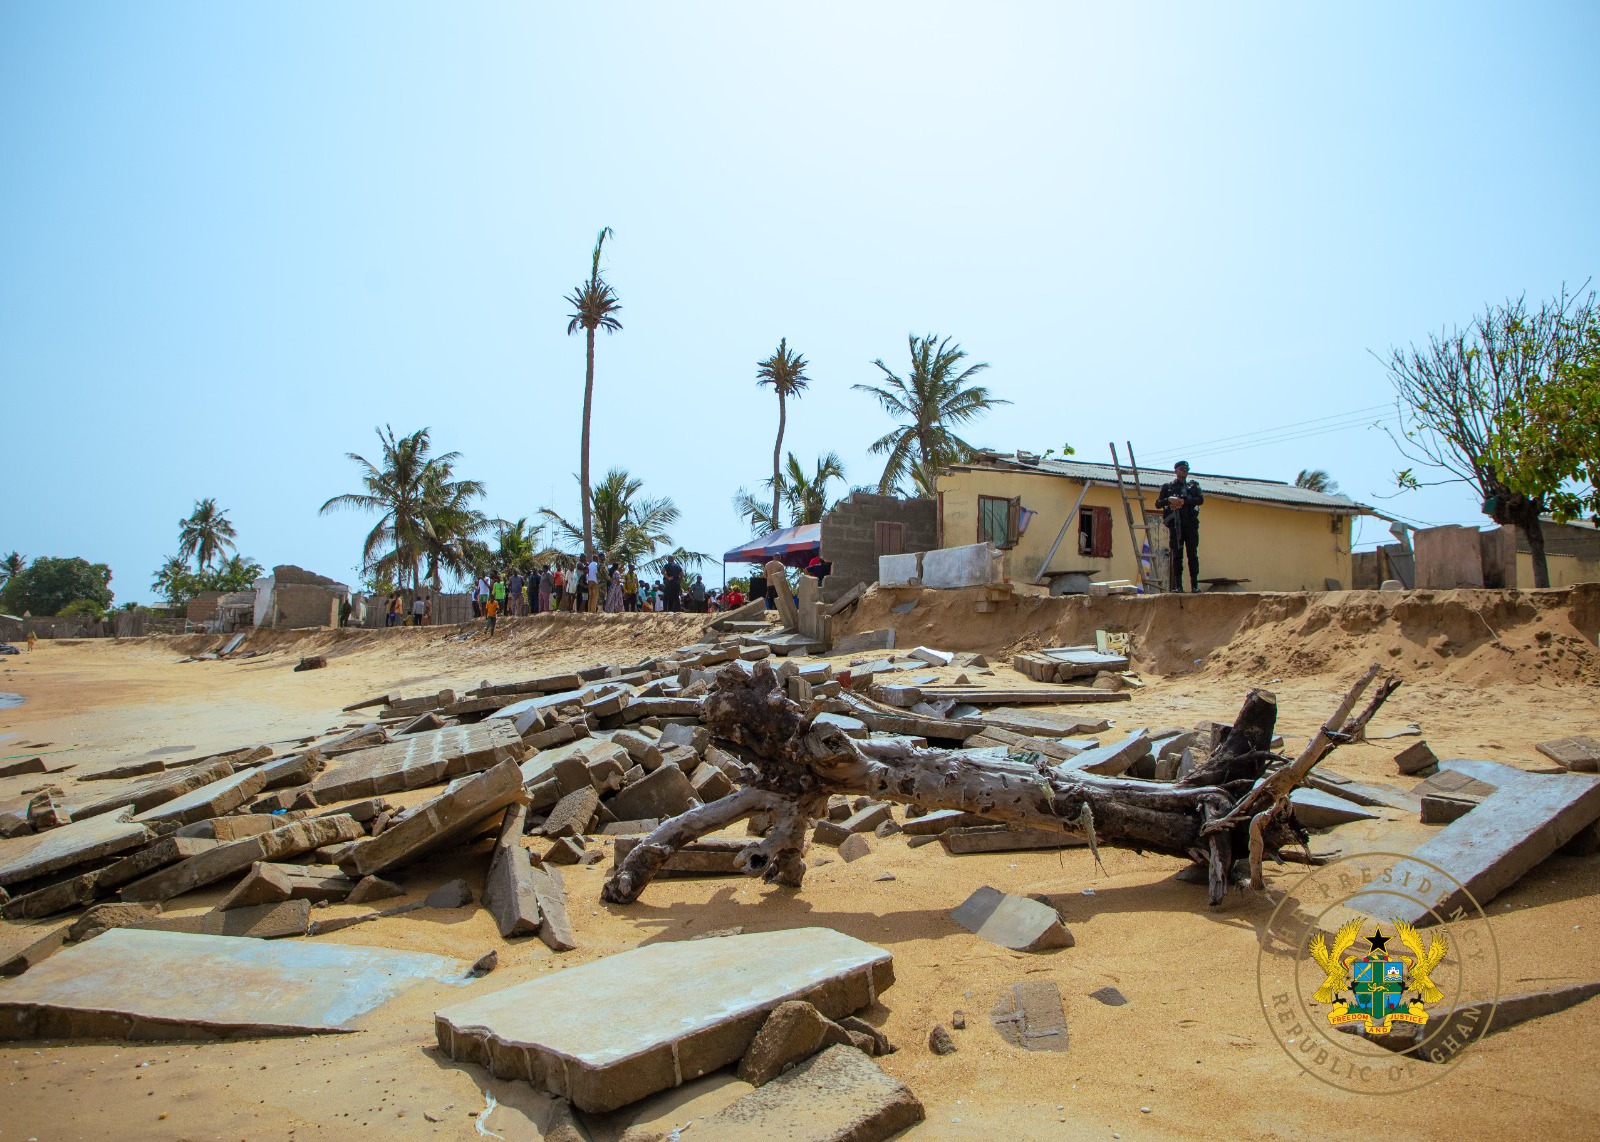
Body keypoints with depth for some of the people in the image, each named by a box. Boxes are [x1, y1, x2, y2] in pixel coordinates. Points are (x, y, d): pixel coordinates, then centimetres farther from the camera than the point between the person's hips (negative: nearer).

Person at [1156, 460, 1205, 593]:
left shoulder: (1193, 485, 15)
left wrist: (1183, 501, -14)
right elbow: (1158, 503, 7)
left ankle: (1195, 584, -3)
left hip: (1191, 523, 1)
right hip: (1175, 524, -1)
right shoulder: (1167, 486, 12)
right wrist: (1169, 500, -13)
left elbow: (1201, 499, 0)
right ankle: (1178, 585, -1)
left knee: (1193, 554, -3)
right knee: (1177, 554, -3)